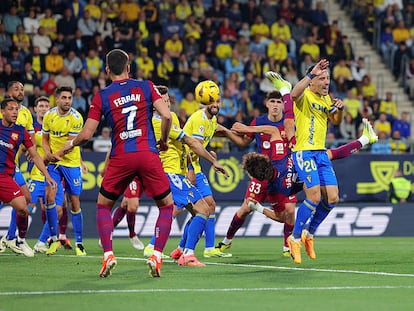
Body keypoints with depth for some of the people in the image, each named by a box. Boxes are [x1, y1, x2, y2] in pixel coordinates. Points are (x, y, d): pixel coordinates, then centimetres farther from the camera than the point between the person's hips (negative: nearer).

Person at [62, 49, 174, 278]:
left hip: (120, 157, 0)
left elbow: (86, 134, 4)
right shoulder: (146, 87, 7)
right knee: (166, 206, 14)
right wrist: (164, 141, 14)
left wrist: (71, 143, 25)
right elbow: (166, 115, -4)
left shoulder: (102, 96, 5)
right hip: (148, 154, 0)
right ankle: (156, 255, -3)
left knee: (103, 205, 19)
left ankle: (108, 255, 1)